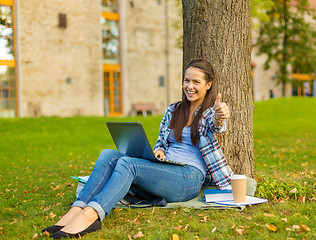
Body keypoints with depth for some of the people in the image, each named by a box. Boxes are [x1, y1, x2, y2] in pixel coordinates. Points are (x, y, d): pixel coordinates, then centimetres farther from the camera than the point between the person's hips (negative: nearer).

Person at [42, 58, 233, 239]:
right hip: (162, 170, 6)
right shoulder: (173, 111, 22)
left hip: (190, 176, -6)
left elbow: (216, 125, -20)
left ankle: (90, 215, -49)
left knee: (126, 163, -31)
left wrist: (219, 118, -45)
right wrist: (158, 151, -2)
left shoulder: (210, 113, 4)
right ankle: (77, 209, -36)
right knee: (108, 155, -19)